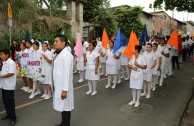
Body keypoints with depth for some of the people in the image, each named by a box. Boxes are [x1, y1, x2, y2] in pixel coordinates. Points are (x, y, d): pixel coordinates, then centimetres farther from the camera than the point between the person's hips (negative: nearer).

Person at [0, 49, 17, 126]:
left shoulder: (11, 63, -17)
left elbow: (11, 73, -26)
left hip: (9, 86, -9)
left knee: (9, 102, -2)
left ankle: (13, 118, 9)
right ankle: (8, 114, 33)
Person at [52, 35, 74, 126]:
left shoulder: (66, 55, -18)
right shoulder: (56, 54, 9)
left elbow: (67, 73, -22)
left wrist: (65, 89, -23)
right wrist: (51, 83, 15)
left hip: (63, 87, -8)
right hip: (57, 86, 8)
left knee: (65, 107, 6)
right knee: (61, 106, 20)